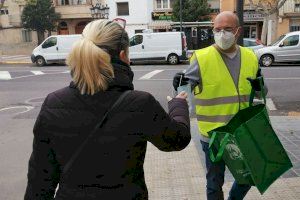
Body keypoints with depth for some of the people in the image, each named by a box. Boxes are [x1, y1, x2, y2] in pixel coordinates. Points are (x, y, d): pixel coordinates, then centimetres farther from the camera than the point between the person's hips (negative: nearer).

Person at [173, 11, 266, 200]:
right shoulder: (202, 58, -13)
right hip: (213, 133, -4)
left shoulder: (250, 57, 2)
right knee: (215, 182, 12)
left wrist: (259, 88, -8)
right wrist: (180, 83, -35)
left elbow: (255, 92, 14)